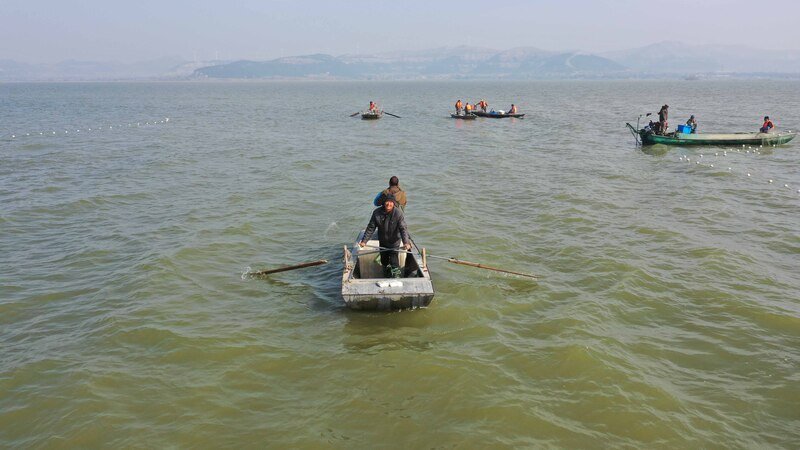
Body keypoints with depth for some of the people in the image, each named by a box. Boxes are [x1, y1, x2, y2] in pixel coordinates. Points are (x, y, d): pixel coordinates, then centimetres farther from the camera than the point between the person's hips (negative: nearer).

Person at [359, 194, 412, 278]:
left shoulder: (398, 213, -22)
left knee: (394, 262, -11)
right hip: (382, 242, 4)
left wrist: (406, 242, -42)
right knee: (384, 261, 19)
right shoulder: (377, 212, -14)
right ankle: (386, 277, 42)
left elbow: (403, 228, -28)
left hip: (394, 242, -4)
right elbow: (370, 228, -6)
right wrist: (364, 241, -10)